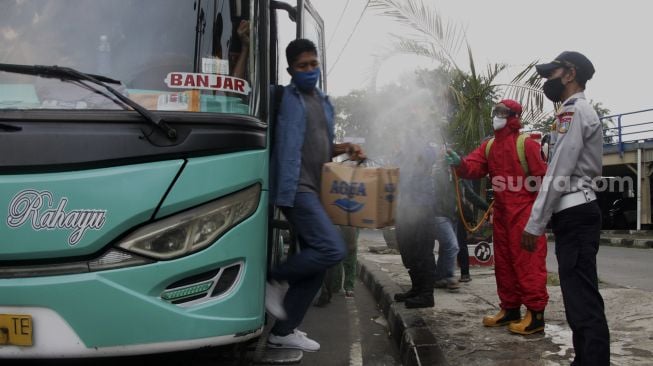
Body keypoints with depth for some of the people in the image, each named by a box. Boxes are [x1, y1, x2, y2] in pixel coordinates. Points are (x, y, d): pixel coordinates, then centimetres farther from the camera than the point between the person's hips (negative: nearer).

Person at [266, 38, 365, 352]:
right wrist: (286, 194, -22)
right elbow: (288, 149, -16)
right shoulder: (290, 98, -7)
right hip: (296, 190, -9)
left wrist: (343, 148, 8)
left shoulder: (323, 102, 19)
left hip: (314, 191, 9)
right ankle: (273, 280, 0)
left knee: (315, 264, 7)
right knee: (333, 249, -20)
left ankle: (283, 332, 15)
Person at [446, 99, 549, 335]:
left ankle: (535, 314, -4)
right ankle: (510, 309, 22)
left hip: (525, 212, -8)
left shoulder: (526, 144, -9)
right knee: (503, 261, 12)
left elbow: (541, 177, -11)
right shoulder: (489, 146, 12)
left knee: (528, 262, -8)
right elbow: (473, 168, -3)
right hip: (501, 212, 8)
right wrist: (460, 164, -25)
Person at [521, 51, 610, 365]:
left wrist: (534, 224, -15)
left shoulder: (573, 111, -10)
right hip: (576, 213, 11)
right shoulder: (581, 112, 23)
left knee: (582, 298, -12)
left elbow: (558, 176, -16)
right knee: (580, 296, 13)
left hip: (574, 215, -11)